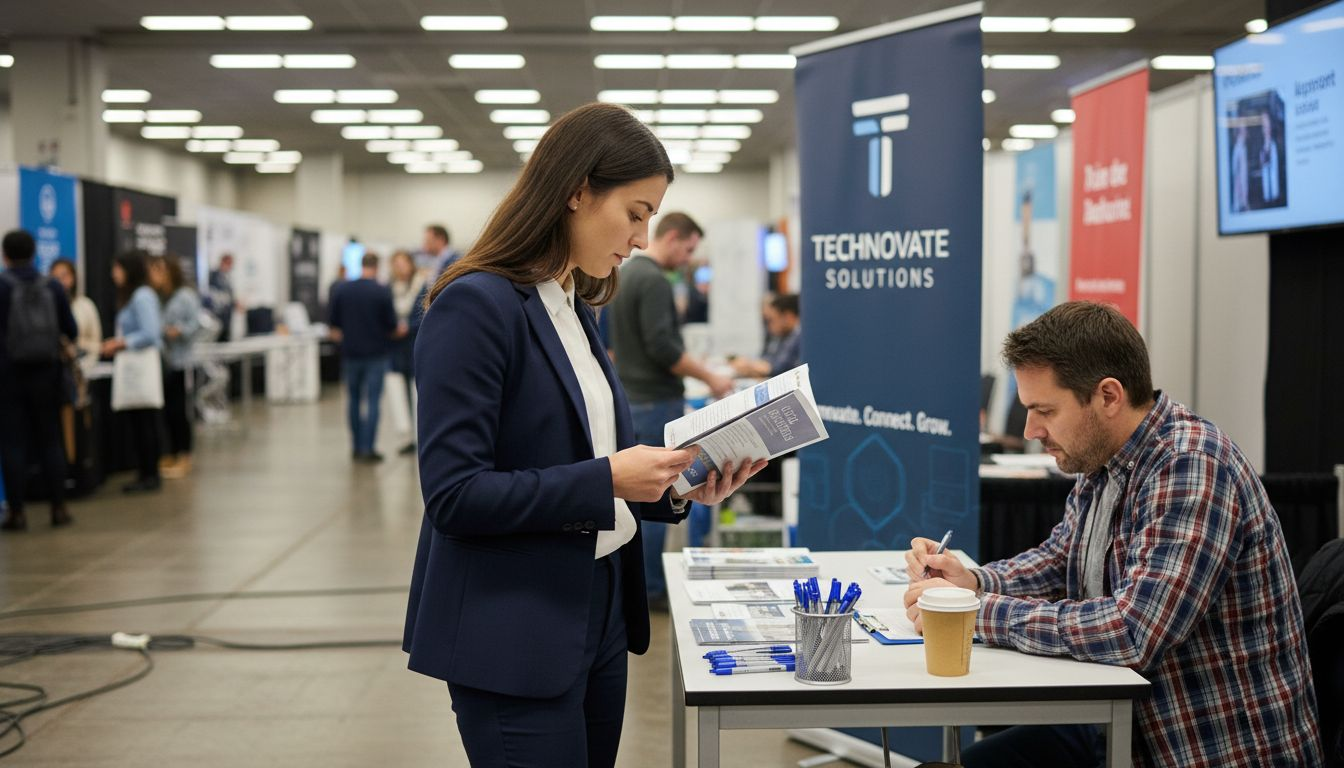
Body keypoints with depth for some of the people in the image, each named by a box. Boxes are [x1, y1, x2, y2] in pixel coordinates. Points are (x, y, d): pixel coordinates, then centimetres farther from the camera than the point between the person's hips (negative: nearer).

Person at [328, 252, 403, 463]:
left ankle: (357, 447, 18)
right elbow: (392, 328, -6)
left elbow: (334, 327, 5)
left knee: (355, 400, 14)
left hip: (351, 353, 3)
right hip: (377, 353, -3)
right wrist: (400, 330, 16)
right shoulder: (382, 292, -10)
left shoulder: (341, 291, 0)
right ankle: (367, 449, -4)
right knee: (372, 400, -1)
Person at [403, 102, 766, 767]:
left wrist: (676, 489, 1)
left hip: (599, 617, 9)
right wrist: (606, 479, -22)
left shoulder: (576, 309, 11)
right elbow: (454, 495, -20)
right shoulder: (476, 305, -15)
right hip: (514, 638, -8)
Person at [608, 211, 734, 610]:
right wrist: (710, 378, -15)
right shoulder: (653, 281, -18)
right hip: (655, 401, -10)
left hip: (631, 396, 10)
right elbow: (662, 348, -25)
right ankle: (650, 589, 3)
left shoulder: (626, 272, 13)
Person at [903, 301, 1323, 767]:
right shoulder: (1102, 463, 4)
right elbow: (1061, 559, 21)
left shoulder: (1190, 467, -23)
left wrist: (979, 611, -23)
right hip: (1129, 726, 8)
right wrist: (973, 582, 1)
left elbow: (1133, 632, -32)